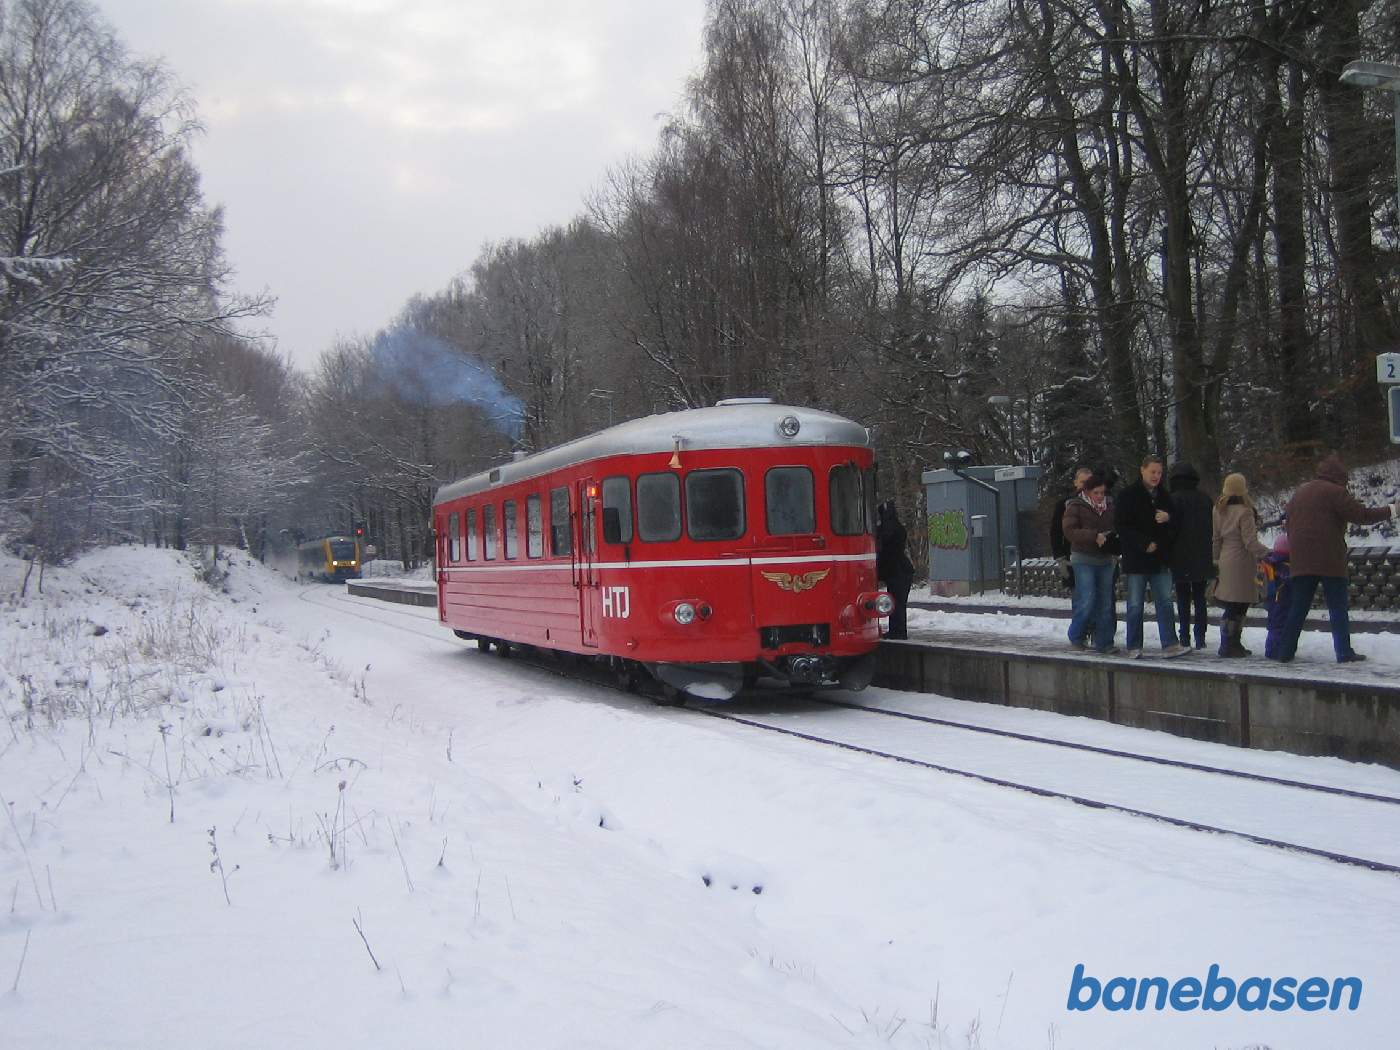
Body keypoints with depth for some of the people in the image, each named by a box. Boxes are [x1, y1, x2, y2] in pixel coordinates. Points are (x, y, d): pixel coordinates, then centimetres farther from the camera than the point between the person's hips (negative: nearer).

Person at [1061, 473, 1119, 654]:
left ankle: (1104, 642, 11)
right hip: (1084, 559, -5)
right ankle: (1076, 636, 7)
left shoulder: (1110, 507, 11)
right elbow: (1069, 531, -13)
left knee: (1105, 602, 5)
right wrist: (1095, 536, -22)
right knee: (1087, 600, -12)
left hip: (1106, 560, 5)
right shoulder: (1075, 507, -4)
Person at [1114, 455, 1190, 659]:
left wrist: (1168, 519, -7)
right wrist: (1144, 543, -14)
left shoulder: (1164, 496, 12)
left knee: (1165, 602, 1)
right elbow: (1121, 526, -8)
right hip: (1136, 559, -4)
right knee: (1135, 605, 2)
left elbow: (1174, 528, 17)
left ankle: (1169, 645, 1)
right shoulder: (1129, 495, -4)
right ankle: (1134, 647, 8)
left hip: (1160, 559, 5)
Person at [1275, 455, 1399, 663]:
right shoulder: (1334, 492, -7)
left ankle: (1285, 651, 7)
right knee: (1338, 608, 0)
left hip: (1301, 561, 6)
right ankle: (1344, 653, -3)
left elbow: (1288, 515, 21)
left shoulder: (1299, 493, 17)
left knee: (1297, 608, 9)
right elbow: (1362, 515, -11)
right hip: (1329, 560, -6)